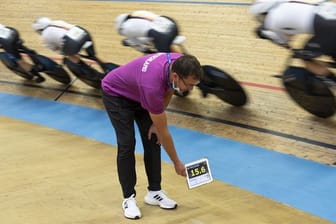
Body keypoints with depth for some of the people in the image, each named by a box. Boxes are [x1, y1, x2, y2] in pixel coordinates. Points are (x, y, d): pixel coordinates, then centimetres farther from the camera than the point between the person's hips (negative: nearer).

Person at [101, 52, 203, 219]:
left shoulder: (180, 64, -24)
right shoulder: (152, 85, -42)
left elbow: (168, 91, 1)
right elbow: (164, 132, -29)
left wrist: (156, 122, -4)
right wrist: (177, 163, -17)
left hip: (138, 92, 7)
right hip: (115, 93, -7)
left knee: (153, 140, 1)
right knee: (127, 143, -14)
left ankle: (154, 191, 12)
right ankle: (129, 198, -1)